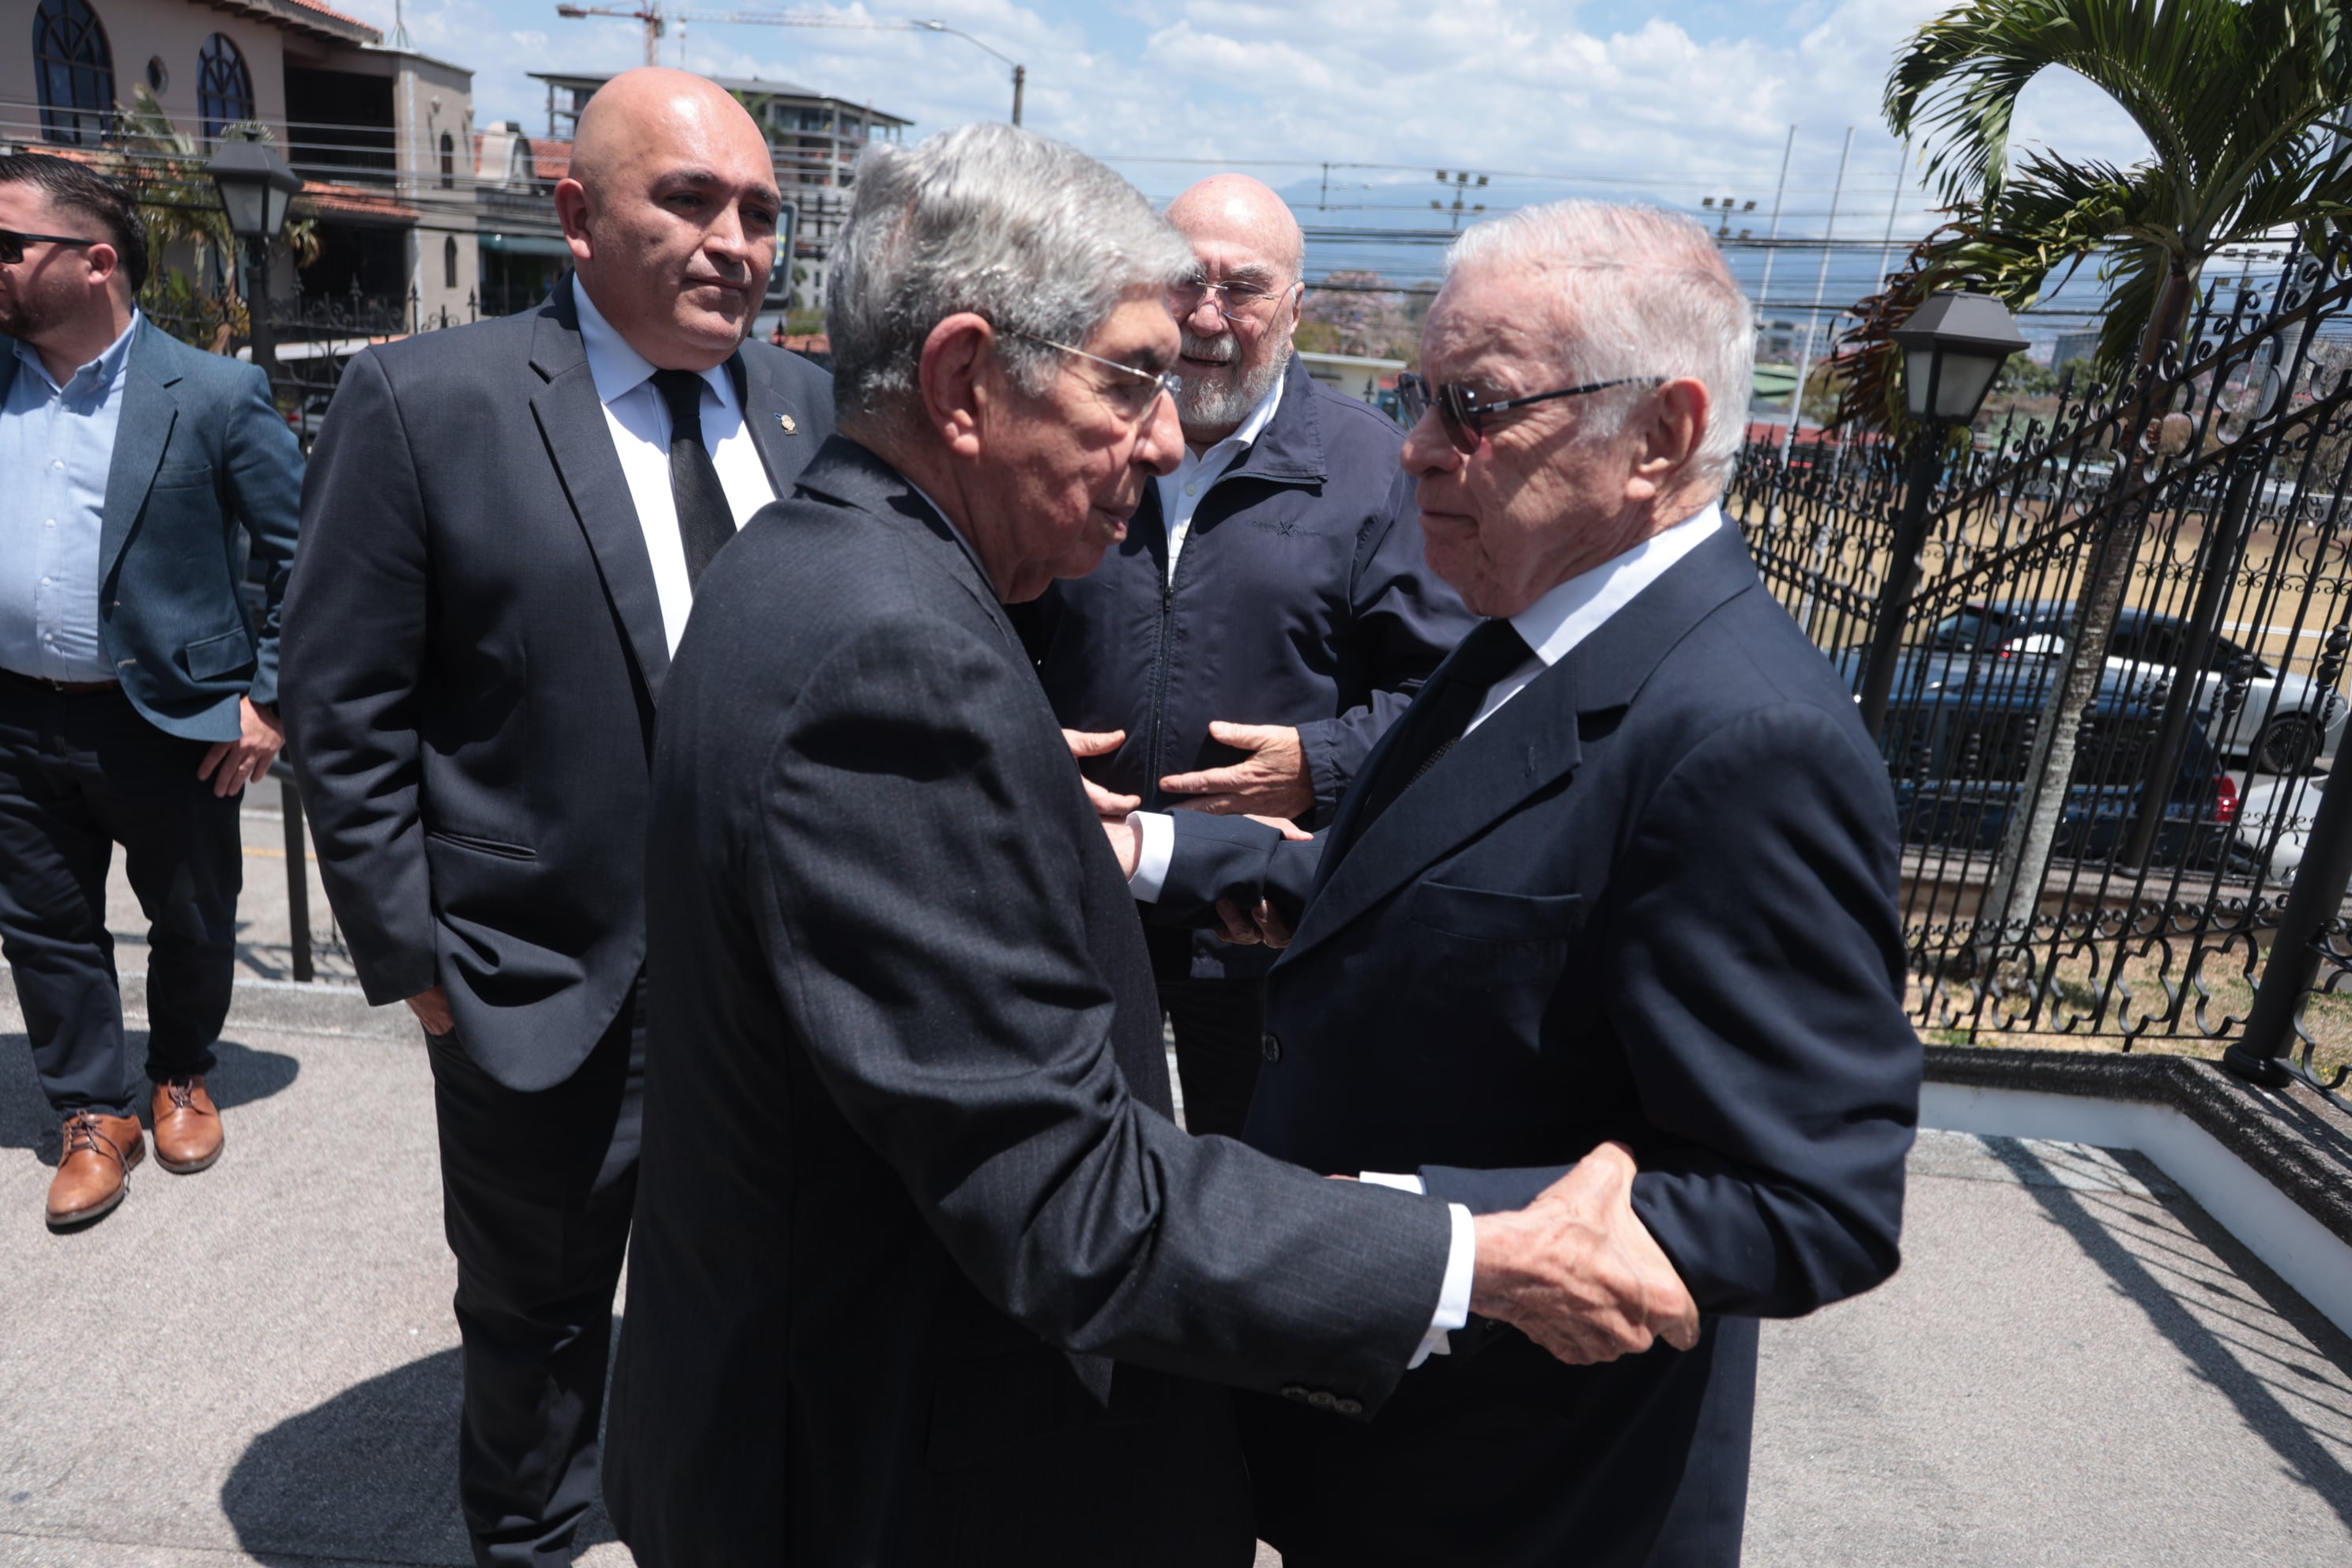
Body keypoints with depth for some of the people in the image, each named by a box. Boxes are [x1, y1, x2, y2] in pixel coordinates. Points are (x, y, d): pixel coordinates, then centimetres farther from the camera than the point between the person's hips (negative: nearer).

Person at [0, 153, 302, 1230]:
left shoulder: (213, 394, -10)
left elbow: (304, 551, -8)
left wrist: (268, 697, -11)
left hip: (171, 724, -4)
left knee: (193, 923, 12)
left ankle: (181, 1078, 37)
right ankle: (96, 1114, 30)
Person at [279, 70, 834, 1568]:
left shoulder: (804, 405, 1)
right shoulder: (425, 403, -12)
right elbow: (345, 712, -9)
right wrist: (413, 954, -9)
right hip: (548, 986, -3)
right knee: (539, 1315, 20)